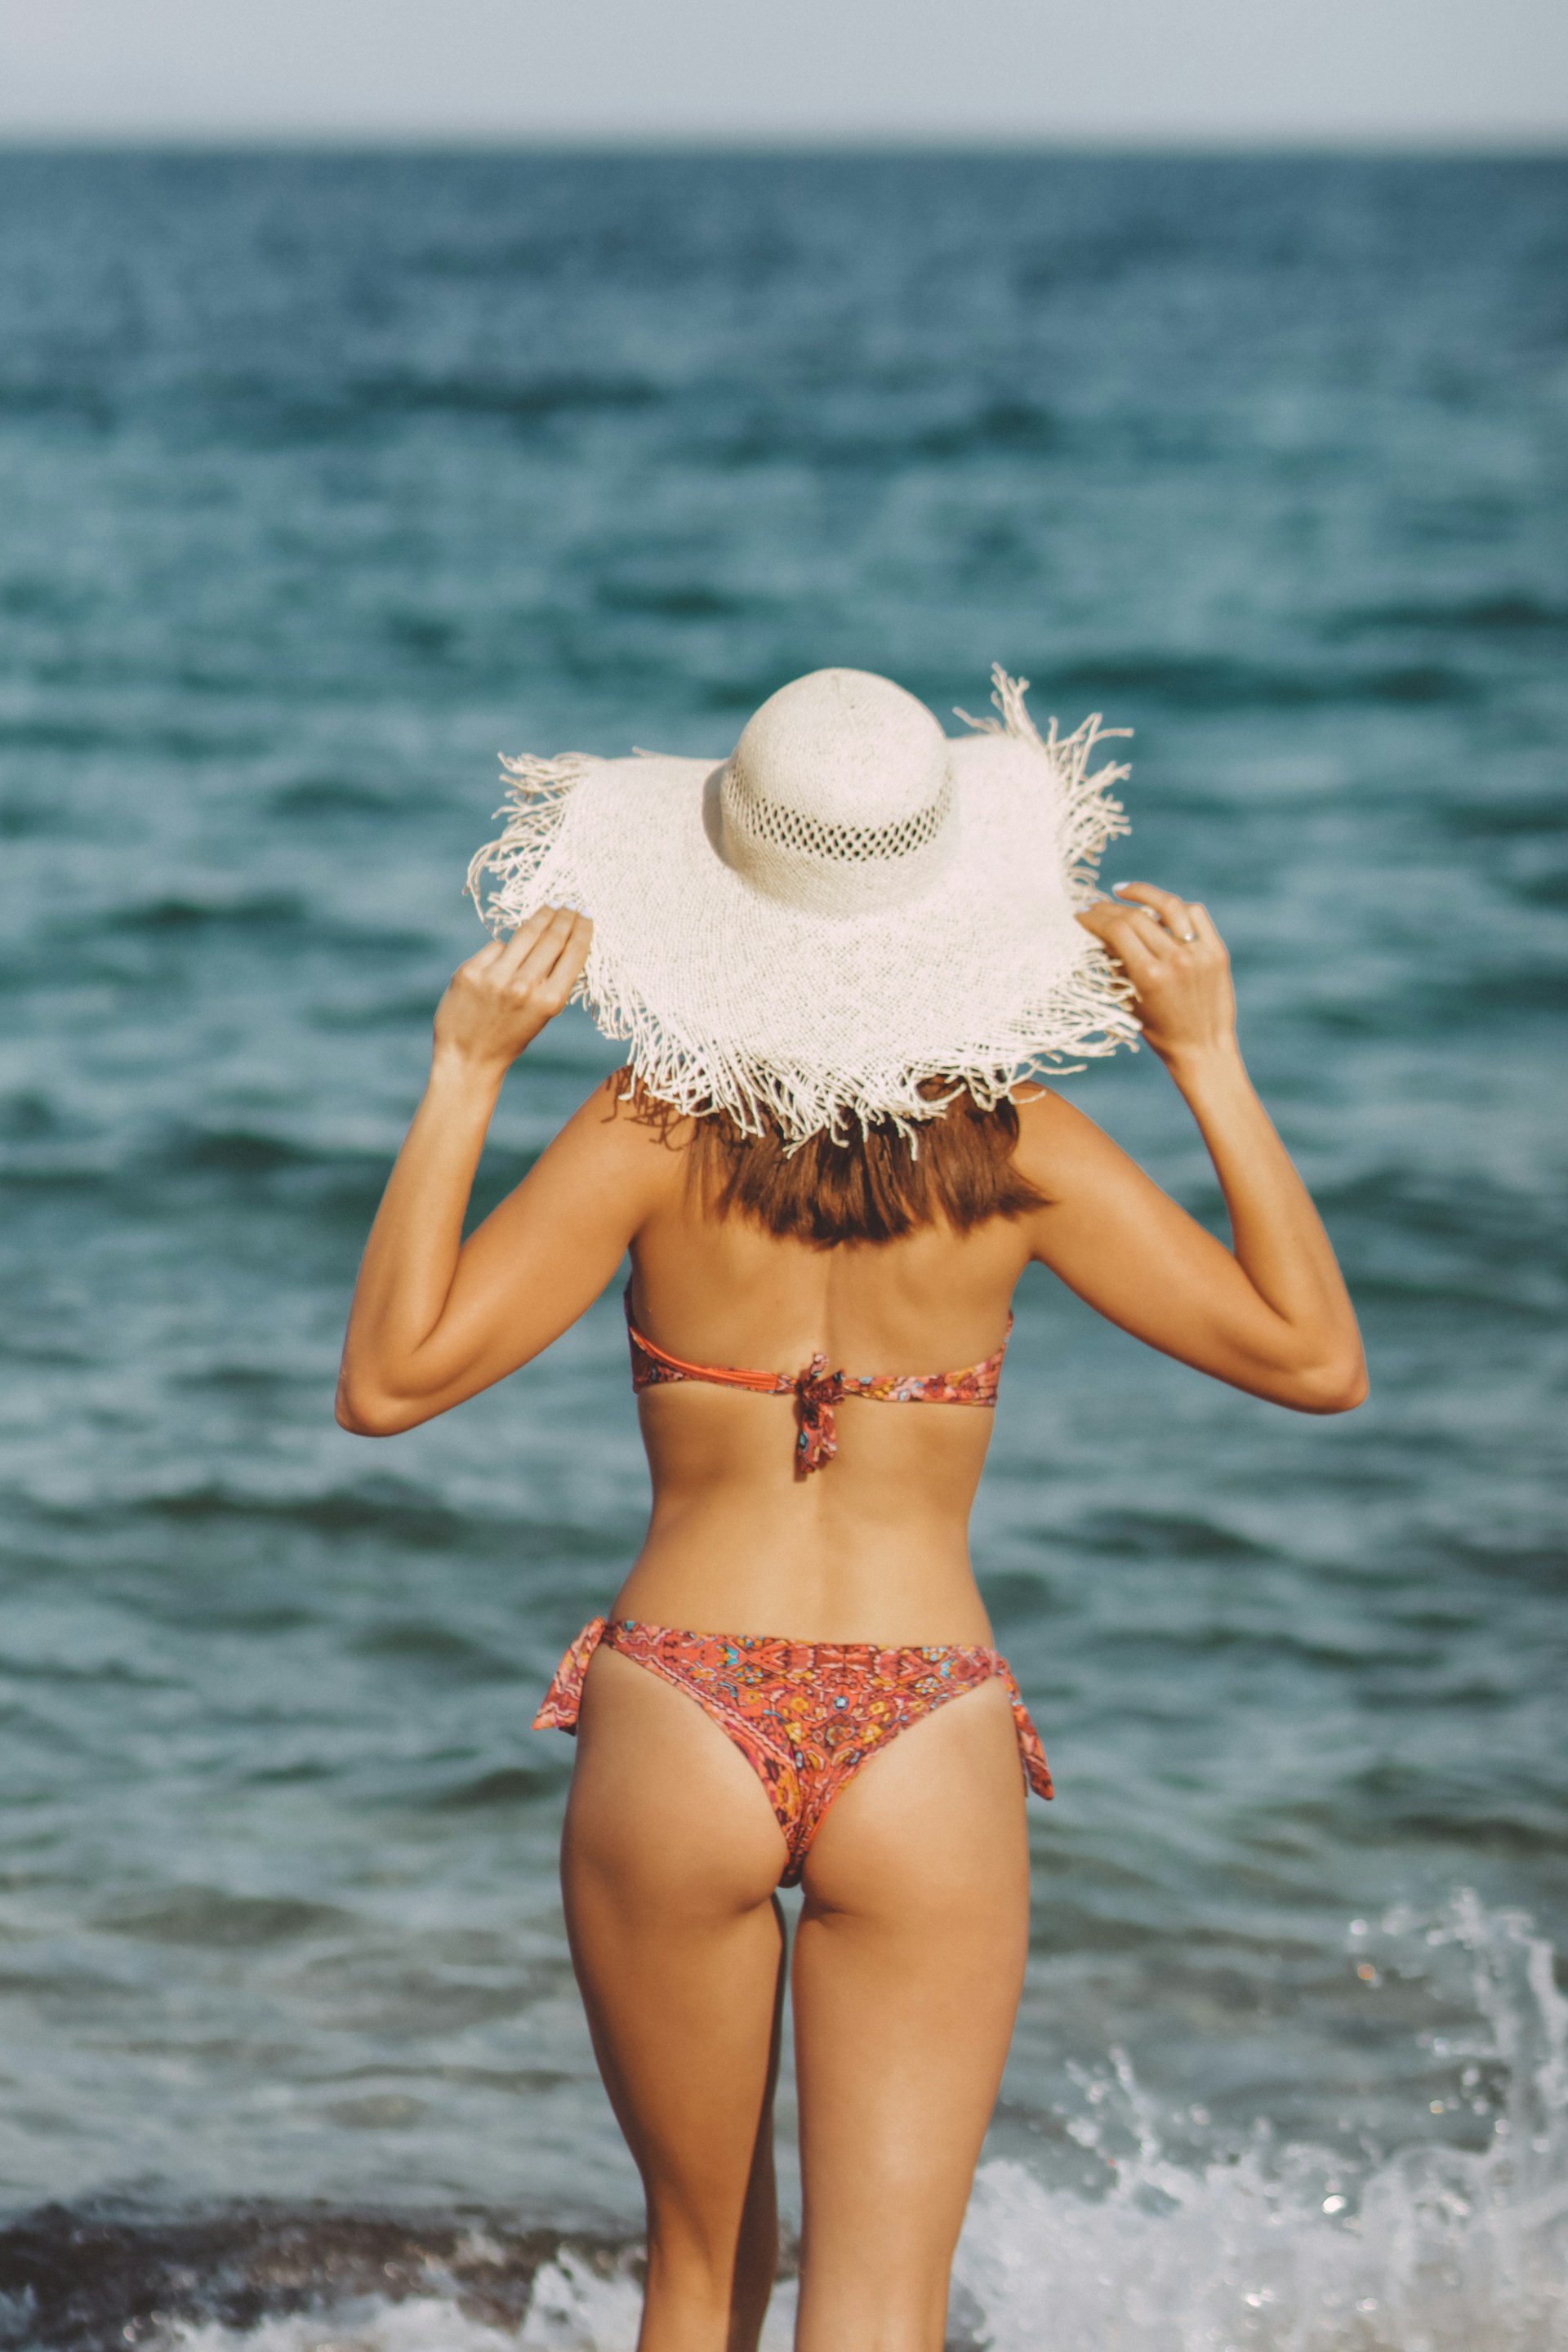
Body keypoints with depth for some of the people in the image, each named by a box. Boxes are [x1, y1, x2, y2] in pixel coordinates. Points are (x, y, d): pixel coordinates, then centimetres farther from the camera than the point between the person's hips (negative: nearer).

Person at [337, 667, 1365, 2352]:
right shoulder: (1017, 1144, -3)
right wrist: (1206, 1060, 3)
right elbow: (1316, 1359, 3)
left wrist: (465, 1074, -6)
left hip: (678, 1727, 0)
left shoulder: (654, 1128, -6)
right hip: (928, 1753, 0)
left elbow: (387, 1382, -6)